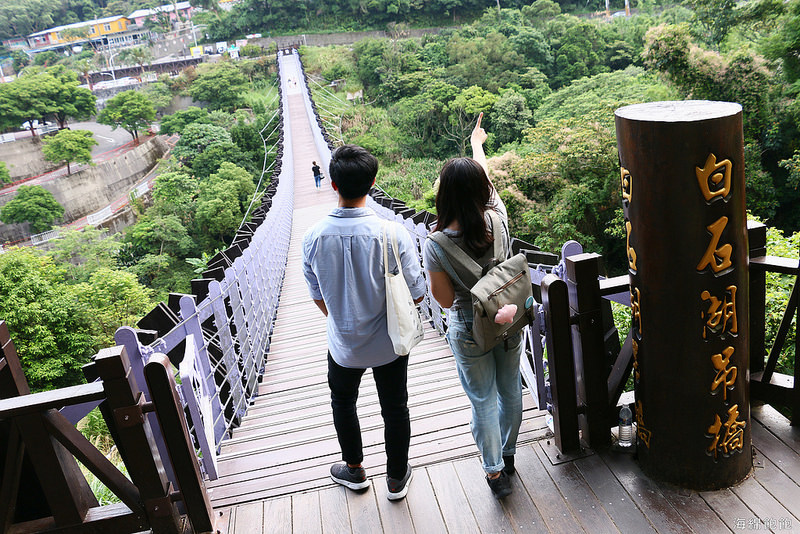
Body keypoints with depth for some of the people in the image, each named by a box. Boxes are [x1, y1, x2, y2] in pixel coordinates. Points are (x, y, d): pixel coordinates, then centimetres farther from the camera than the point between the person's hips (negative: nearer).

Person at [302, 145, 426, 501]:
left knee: (343, 402, 28)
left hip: (343, 344, 2)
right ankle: (396, 478, 38)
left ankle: (354, 470, 47)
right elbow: (416, 294, -16)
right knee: (394, 408, 20)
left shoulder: (313, 238, -17)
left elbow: (318, 296, -3)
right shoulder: (393, 235, -25)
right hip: (389, 344, -1)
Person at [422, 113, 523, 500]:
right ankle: (508, 453, 45)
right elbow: (485, 179, 4)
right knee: (510, 390, 23)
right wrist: (477, 143, 22)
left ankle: (495, 471, 28)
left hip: (469, 333, -3)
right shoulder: (497, 221, -17)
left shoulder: (435, 245, -25)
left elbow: (445, 299, -14)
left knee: (483, 401, 14)